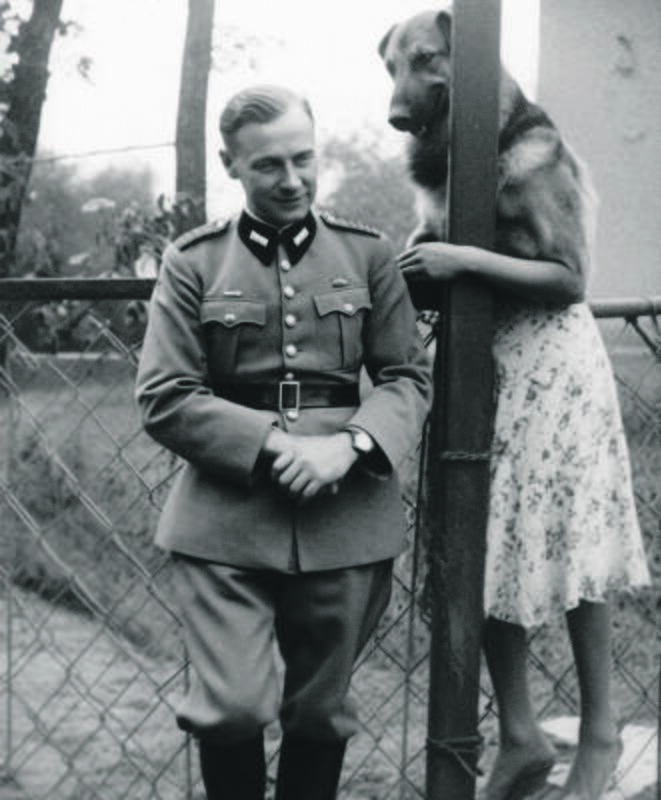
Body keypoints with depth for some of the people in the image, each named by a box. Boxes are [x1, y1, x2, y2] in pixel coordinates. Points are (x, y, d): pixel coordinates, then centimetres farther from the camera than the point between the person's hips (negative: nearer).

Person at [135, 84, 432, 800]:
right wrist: (273, 444, -15)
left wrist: (350, 445, -13)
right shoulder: (193, 262, 3)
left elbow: (409, 377, 7)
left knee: (321, 713, 11)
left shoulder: (367, 255, 8)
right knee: (232, 709, -9)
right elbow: (163, 398, -3)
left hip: (346, 519, 2)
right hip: (226, 520, -2)